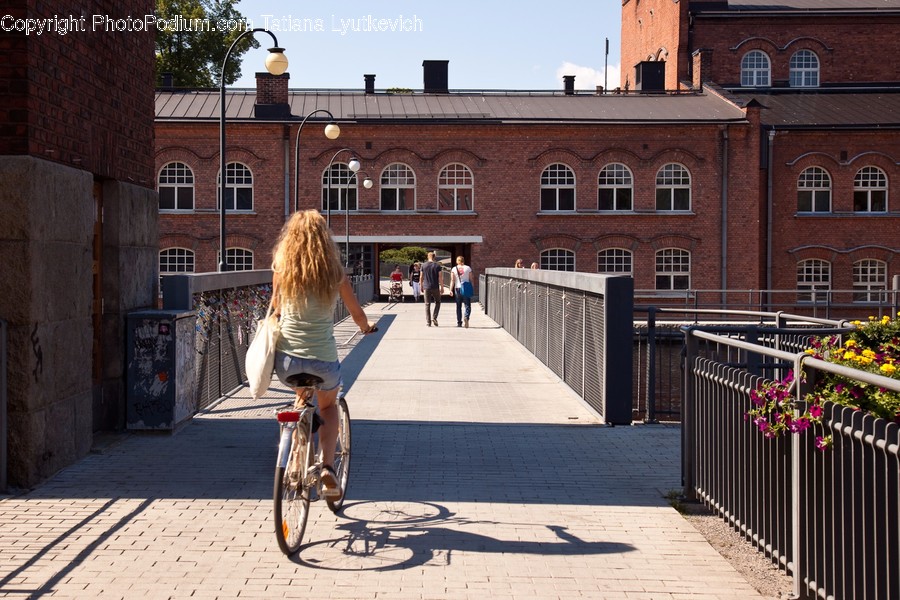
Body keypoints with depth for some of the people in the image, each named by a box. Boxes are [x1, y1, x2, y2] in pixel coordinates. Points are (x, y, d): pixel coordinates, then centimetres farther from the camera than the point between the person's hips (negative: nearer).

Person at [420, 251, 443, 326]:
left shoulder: (423, 266, 2)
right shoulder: (437, 266, -3)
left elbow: (421, 277, 4)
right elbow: (440, 278, -5)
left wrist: (421, 287, 14)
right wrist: (442, 287, 1)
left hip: (426, 287, 1)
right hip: (435, 288, -1)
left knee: (427, 304, 5)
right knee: (437, 302, 16)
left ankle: (428, 322, 2)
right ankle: (434, 317, 0)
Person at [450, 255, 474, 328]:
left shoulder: (454, 269, 3)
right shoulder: (468, 268, 2)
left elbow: (452, 280, -5)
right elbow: (471, 280, 1)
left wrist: (451, 290, -8)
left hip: (457, 289, 1)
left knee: (458, 307, 11)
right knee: (467, 306, -1)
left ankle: (459, 323, 12)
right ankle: (466, 317, -28)